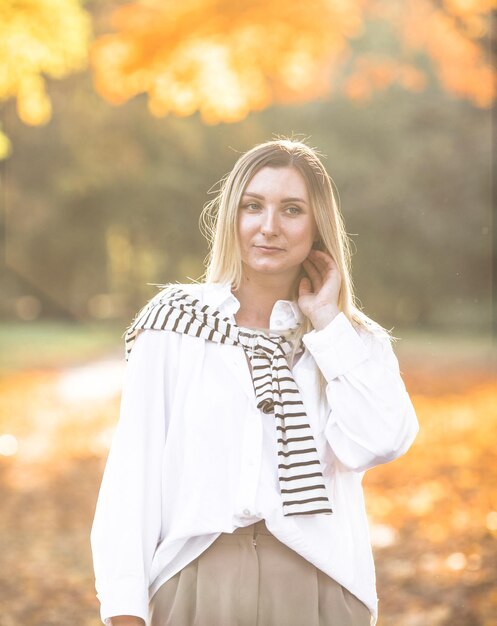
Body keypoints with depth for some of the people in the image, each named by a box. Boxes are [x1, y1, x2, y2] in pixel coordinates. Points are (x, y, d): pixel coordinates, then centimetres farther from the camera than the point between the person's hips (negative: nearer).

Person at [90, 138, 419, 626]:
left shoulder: (356, 341, 7)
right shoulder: (174, 322, 3)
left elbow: (377, 443, -12)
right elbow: (133, 466, -1)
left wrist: (327, 321, -5)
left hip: (317, 586, 1)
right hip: (197, 581, -1)